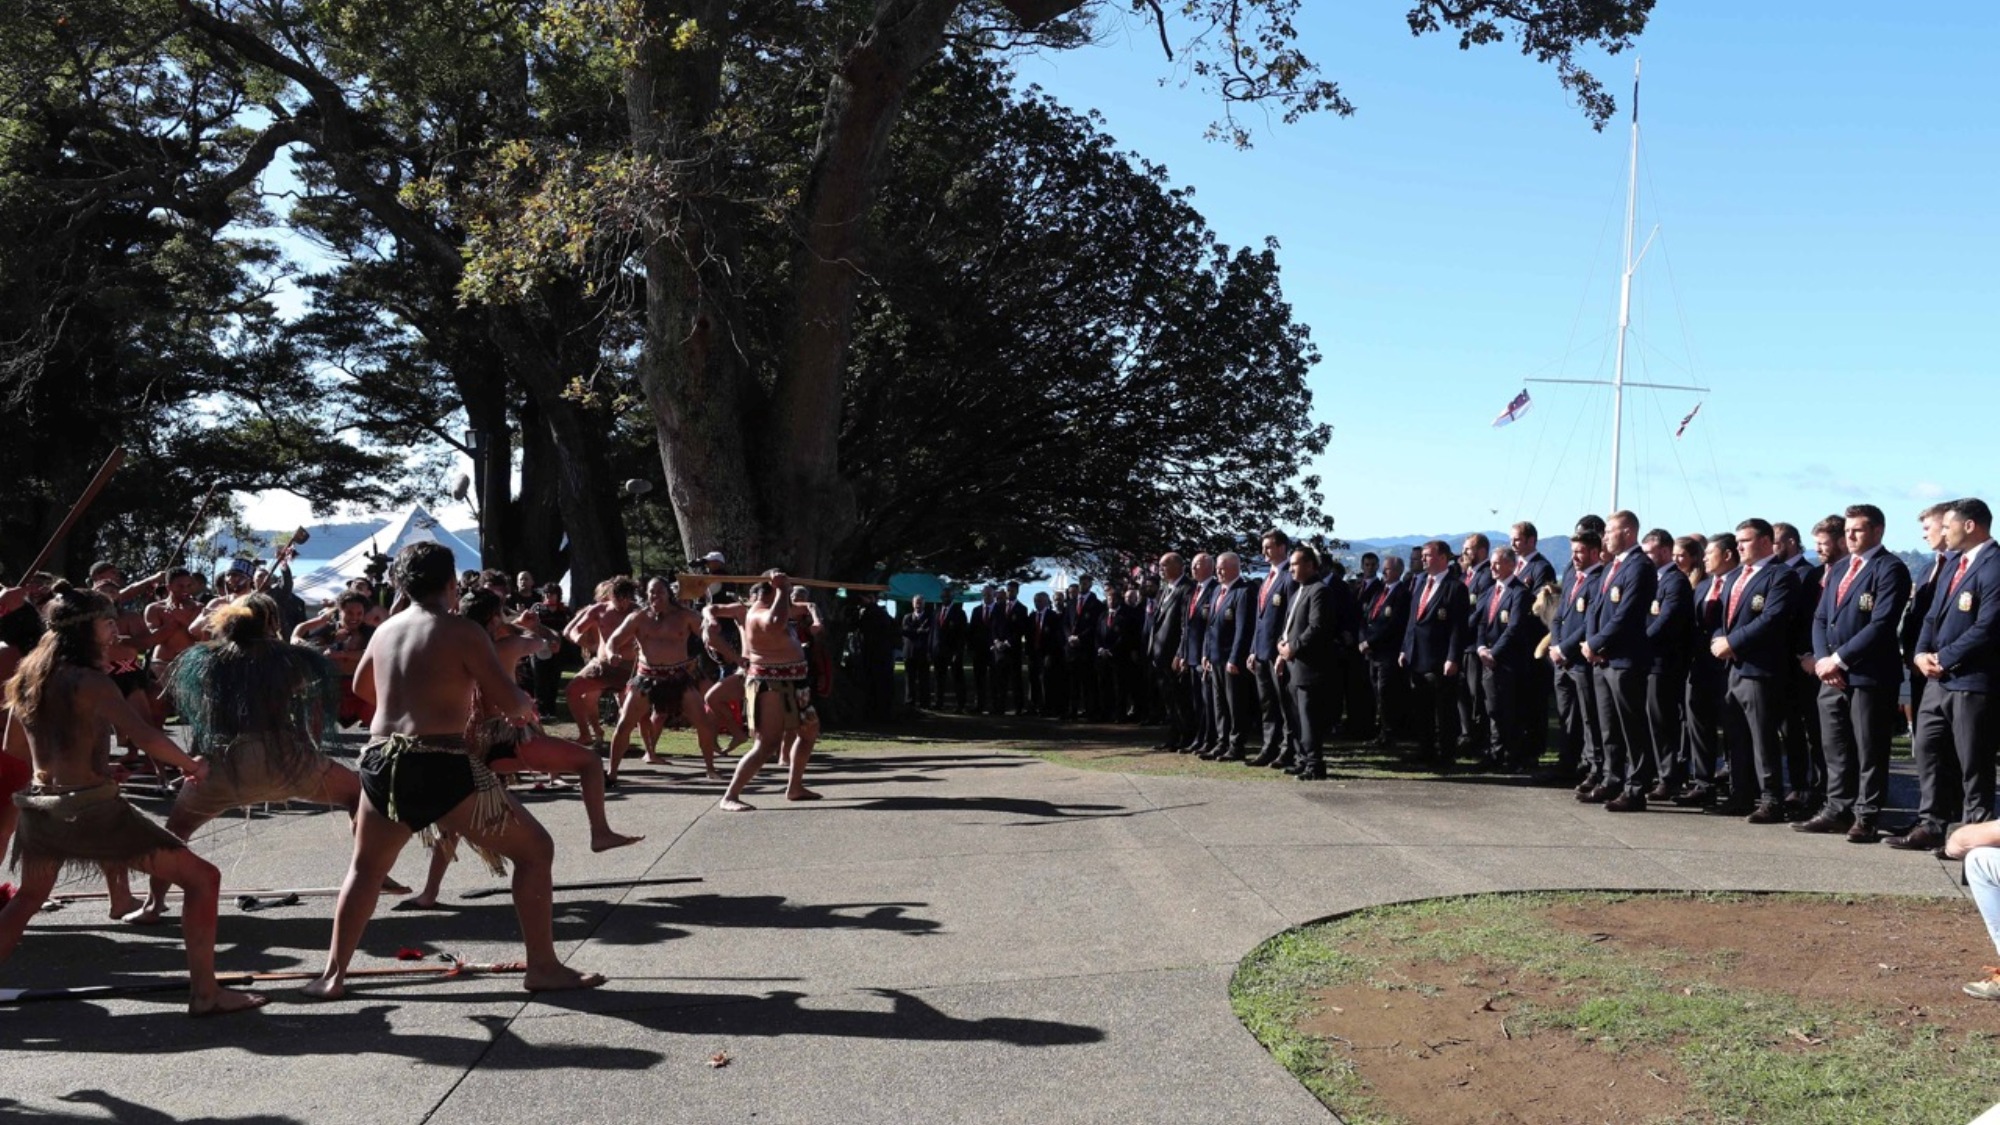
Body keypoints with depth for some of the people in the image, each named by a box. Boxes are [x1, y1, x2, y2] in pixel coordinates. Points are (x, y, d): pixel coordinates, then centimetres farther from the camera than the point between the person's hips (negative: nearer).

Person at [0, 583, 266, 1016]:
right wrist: (193, 765, -8)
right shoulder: (89, 682, -13)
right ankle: (204, 993, -6)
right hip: (92, 806, -8)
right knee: (202, 878, -3)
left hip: (38, 806, 8)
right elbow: (144, 737, -22)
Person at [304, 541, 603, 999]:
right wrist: (527, 706, 14)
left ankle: (333, 975, 25)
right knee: (535, 850, 6)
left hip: (381, 765, 6)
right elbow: (511, 703, -9)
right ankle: (543, 968, 5)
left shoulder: (385, 630, 13)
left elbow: (361, 686, 33)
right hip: (442, 768, -6)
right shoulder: (463, 631, -6)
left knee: (366, 869, 28)